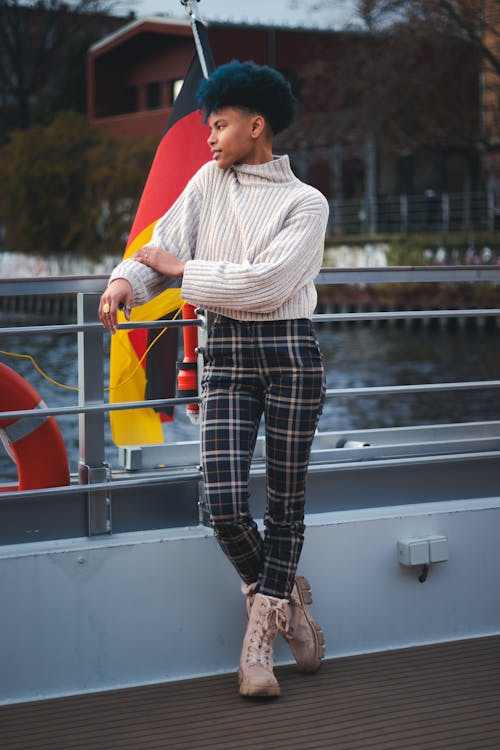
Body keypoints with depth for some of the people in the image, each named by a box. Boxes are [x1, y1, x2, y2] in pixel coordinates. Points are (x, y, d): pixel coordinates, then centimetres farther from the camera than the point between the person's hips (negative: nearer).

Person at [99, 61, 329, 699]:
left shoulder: (306, 203, -2)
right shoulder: (209, 180, 9)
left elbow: (267, 281, -14)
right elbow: (164, 247, 4)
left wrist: (181, 269, -10)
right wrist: (126, 280, -16)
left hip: (289, 352, -2)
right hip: (225, 352, 2)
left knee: (286, 499, 5)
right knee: (225, 502, -9)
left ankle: (260, 634, 21)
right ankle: (284, 597, 18)